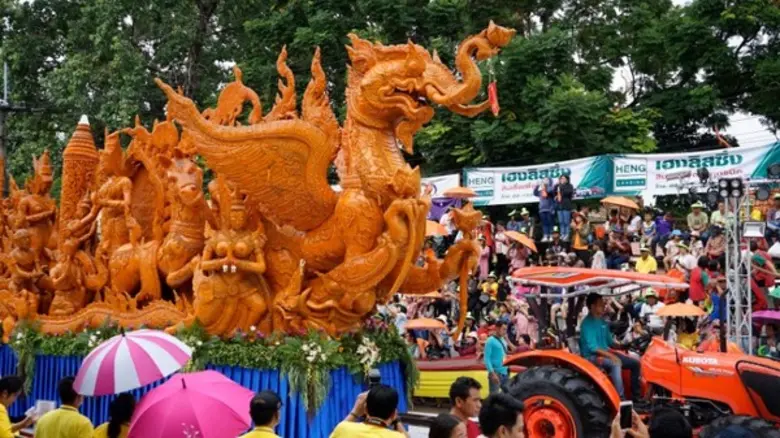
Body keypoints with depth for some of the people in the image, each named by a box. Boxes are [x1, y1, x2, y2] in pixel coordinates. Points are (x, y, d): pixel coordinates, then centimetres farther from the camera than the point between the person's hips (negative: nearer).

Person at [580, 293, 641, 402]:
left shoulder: (602, 321, 12)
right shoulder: (587, 323, -15)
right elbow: (593, 347, -22)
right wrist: (611, 356, -26)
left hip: (605, 353, 9)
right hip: (591, 356, -9)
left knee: (635, 363, -1)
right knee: (615, 364, -36)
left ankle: (636, 397, 3)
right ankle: (621, 399, -34)